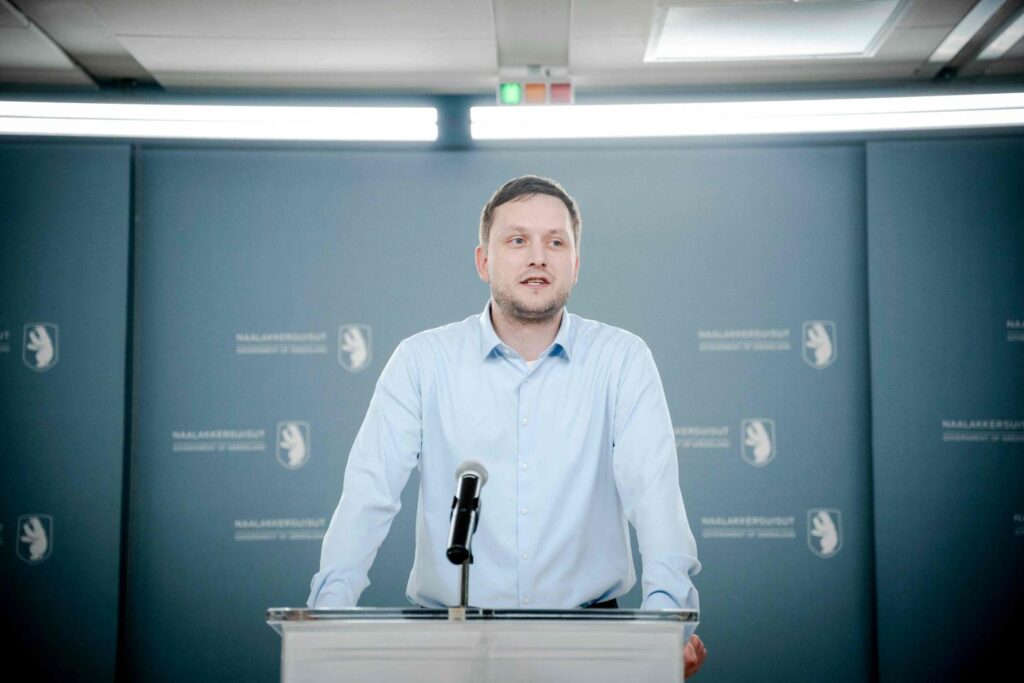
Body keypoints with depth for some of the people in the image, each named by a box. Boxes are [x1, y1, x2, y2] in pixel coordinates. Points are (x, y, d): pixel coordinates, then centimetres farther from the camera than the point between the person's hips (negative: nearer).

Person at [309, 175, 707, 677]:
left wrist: (667, 607, -25)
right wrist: (332, 603, -20)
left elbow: (653, 486, -9)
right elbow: (370, 489, -5)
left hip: (586, 628, 0)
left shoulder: (622, 359, 2)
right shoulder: (421, 360, 3)